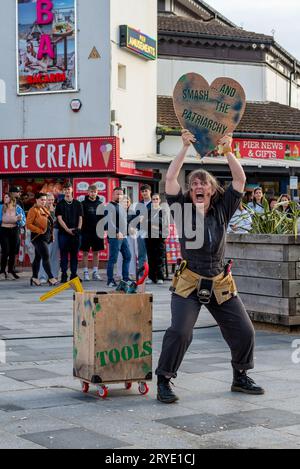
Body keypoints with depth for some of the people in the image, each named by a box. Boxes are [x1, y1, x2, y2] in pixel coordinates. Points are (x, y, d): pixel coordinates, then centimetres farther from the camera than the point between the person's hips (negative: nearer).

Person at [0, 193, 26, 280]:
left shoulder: (17, 208, 2)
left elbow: (24, 221, 4)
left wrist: (20, 219, -16)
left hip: (14, 231, 2)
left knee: (13, 252, 4)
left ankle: (10, 272, 14)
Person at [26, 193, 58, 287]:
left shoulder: (45, 210, 15)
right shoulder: (33, 210, -11)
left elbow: (49, 222, 24)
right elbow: (28, 224, -18)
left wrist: (51, 234, 13)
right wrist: (40, 230, -19)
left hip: (46, 237, 9)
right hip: (38, 237, -9)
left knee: (38, 257, 13)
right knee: (46, 257, -12)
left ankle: (34, 277, 18)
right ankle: (51, 278, -11)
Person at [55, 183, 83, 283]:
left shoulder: (78, 204, 11)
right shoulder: (60, 204, 5)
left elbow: (80, 218, 8)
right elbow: (59, 218, -3)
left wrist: (78, 228, -9)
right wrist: (68, 229, -14)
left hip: (75, 233, 2)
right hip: (63, 233, -2)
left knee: (74, 255, 4)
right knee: (64, 255, -1)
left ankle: (74, 275, 9)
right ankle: (64, 276, 2)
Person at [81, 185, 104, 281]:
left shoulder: (100, 204, 9)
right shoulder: (83, 204, -1)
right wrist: (80, 229, -9)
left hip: (97, 232, 3)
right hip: (86, 232, -3)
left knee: (96, 252, 7)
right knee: (85, 252, 1)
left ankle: (95, 273, 12)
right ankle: (86, 273, 6)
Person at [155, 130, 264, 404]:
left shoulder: (222, 210, 5)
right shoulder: (184, 210, 0)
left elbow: (240, 180, -1)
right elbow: (170, 179, -10)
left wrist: (228, 151, -8)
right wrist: (185, 148, -10)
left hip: (221, 284, 3)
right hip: (189, 284, -3)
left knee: (244, 332, 6)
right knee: (180, 331, -18)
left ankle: (241, 377, 27)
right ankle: (164, 381, -4)